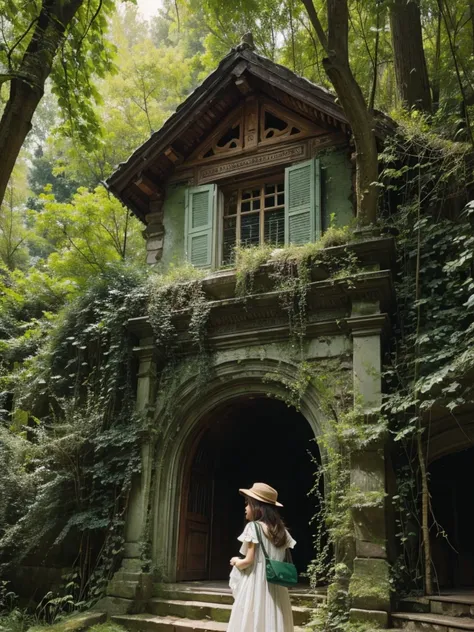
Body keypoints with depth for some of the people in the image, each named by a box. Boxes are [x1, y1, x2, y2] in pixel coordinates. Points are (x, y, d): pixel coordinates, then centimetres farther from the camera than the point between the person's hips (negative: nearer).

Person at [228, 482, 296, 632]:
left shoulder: (253, 527, -9)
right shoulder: (281, 530, 10)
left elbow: (249, 561, -13)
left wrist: (236, 562, 6)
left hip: (255, 586, -6)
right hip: (276, 588, 6)